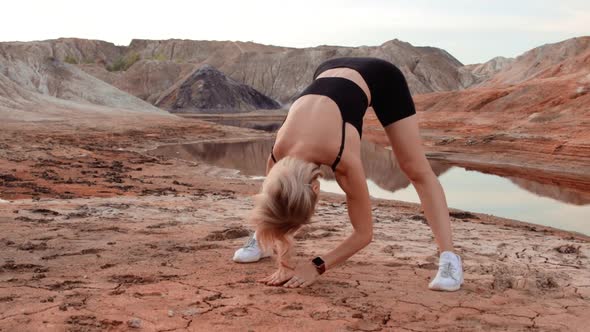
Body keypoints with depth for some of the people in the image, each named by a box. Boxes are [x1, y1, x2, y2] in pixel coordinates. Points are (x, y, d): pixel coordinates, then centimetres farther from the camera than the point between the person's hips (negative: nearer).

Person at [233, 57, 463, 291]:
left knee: (417, 171, -11)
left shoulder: (343, 157, -39)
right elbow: (281, 208, -9)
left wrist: (317, 266, -30)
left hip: (380, 77, -4)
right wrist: (285, 264, -17)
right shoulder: (279, 158, -28)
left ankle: (449, 257, -8)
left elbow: (364, 232, -27)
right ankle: (263, 239, 21)